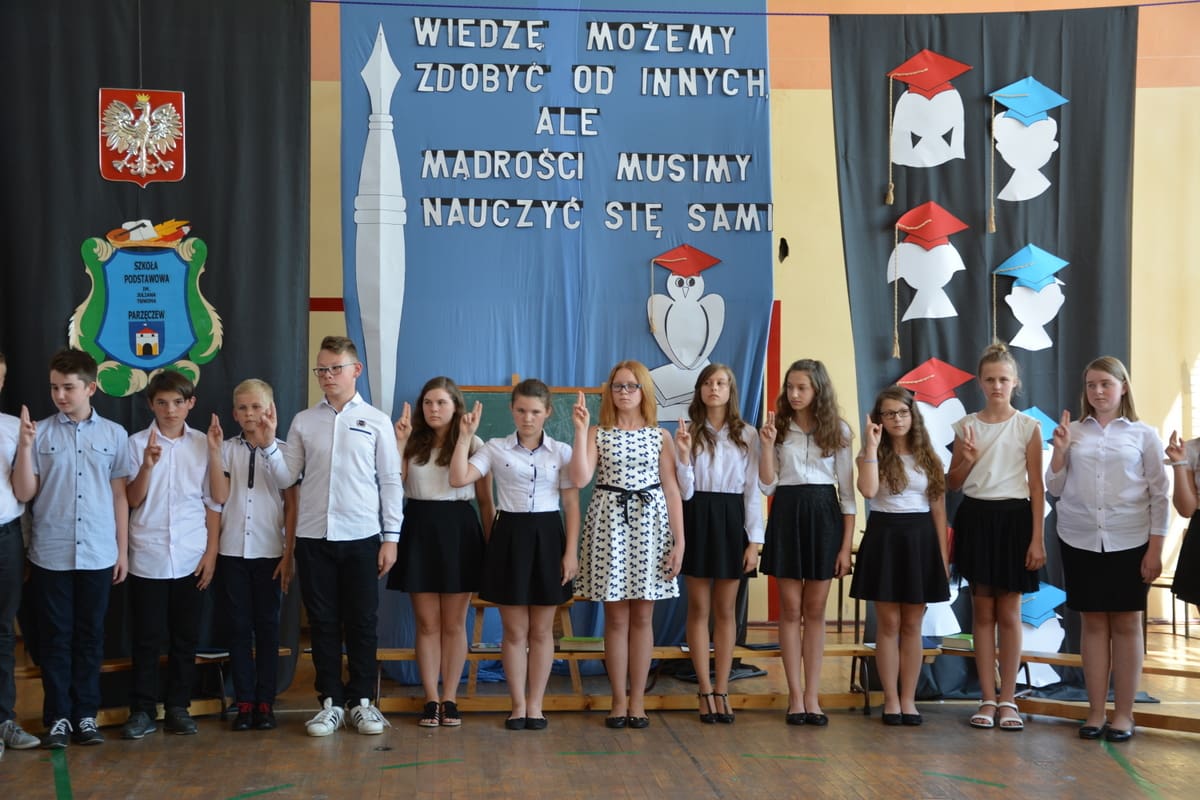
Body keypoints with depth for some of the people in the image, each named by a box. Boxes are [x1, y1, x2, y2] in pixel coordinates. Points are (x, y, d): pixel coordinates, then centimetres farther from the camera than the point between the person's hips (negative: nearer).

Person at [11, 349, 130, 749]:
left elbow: (119, 495, 7)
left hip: (98, 554, 1)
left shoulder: (114, 434, 3)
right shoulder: (40, 433, 0)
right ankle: (58, 717, 14)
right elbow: (24, 493, -1)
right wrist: (24, 446, -13)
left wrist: (123, 549, 5)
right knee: (55, 637, 6)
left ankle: (86, 715, 18)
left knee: (90, 636, 9)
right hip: (50, 554, -1)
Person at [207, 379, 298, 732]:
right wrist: (214, 450, -11)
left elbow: (292, 506, 1)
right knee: (239, 627, 5)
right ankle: (244, 703, 11)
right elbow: (219, 496, -7)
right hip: (233, 551, 1)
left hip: (269, 553, -1)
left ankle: (265, 703, 10)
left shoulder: (283, 451, 1)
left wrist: (289, 554, -3)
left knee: (267, 627, 4)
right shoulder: (228, 449, 4)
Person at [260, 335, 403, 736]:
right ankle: (330, 701, 17)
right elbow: (285, 478, 6)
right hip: (314, 537, 2)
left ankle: (362, 700, 16)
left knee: (362, 622, 5)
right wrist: (269, 443, -9)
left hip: (361, 537, -2)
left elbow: (390, 481, 2)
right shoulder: (303, 422, 7)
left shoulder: (376, 421, 2)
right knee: (323, 622, 7)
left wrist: (391, 537, -1)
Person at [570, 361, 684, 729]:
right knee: (616, 617, 3)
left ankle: (637, 700, 13)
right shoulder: (597, 434, 3)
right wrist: (580, 429, -16)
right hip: (610, 524, -1)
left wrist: (679, 540, -3)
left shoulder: (660, 436, 6)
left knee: (643, 617, 5)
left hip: (650, 525, 1)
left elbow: (671, 490, 3)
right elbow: (580, 478, -13)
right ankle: (619, 700, 12)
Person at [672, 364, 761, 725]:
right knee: (699, 608, 3)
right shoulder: (688, 432, 1)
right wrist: (683, 454, -19)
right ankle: (705, 691, 11)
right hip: (697, 518, -1)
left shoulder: (747, 435, 3)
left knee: (725, 609, 6)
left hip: (731, 519, 1)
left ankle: (721, 691, 12)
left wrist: (754, 540, -3)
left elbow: (753, 490, 2)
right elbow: (685, 492, -3)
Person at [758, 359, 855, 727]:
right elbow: (767, 486, 0)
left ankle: (812, 696, 10)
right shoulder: (778, 427, 3)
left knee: (815, 610, 5)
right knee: (790, 609, 3)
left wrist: (846, 545, -3)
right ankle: (795, 696, 9)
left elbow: (847, 490, 2)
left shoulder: (837, 430, 3)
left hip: (823, 516, 0)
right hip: (786, 514, 0)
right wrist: (767, 444, -13)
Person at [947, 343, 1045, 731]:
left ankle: (1008, 700, 11)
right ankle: (988, 699, 11)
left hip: (1013, 518, -2)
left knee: (1009, 614, 2)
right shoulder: (966, 426, 6)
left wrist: (1037, 538, -8)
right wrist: (967, 460, -11)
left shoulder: (1028, 426, -1)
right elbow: (953, 483, 11)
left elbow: (1037, 486, -2)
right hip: (976, 518, 2)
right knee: (983, 612, 5)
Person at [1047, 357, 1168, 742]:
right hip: (1080, 541, 2)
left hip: (1129, 542, -2)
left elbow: (1159, 495, 0)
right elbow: (1055, 489, 7)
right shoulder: (1073, 432, 4)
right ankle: (1095, 712, 13)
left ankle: (1123, 713, 12)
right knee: (1093, 622, 6)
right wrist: (1059, 449, -8)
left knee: (1126, 624, 4)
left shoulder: (1143, 434, 0)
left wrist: (1155, 549, -6)